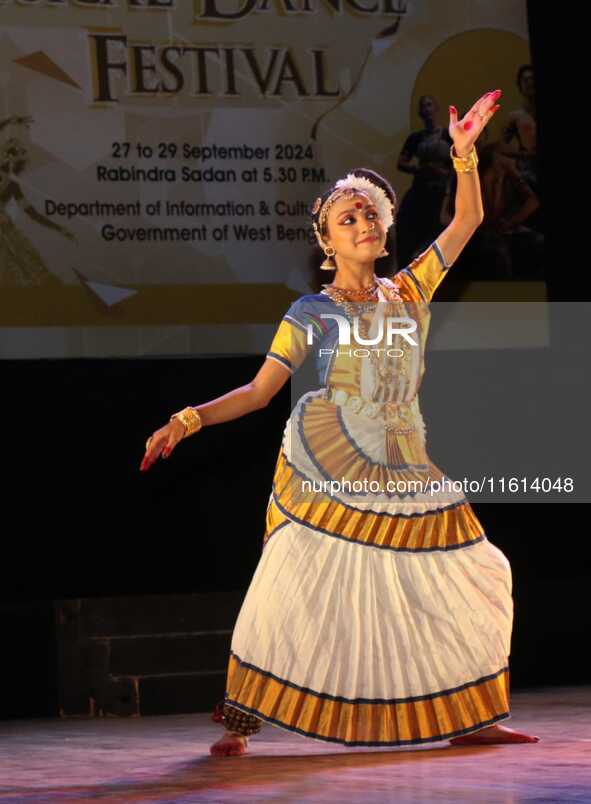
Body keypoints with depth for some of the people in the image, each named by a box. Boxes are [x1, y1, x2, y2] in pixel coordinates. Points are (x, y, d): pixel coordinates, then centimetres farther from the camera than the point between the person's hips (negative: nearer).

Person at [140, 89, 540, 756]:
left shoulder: (409, 292, 11)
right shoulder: (312, 313, 0)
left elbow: (467, 221, 12)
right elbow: (258, 391, -2)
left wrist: (464, 152, 0)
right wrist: (188, 420, -14)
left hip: (401, 469, 4)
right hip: (324, 467, -4)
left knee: (466, 580, 2)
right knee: (297, 584, -11)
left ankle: (469, 719, 12)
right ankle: (239, 721, -3)